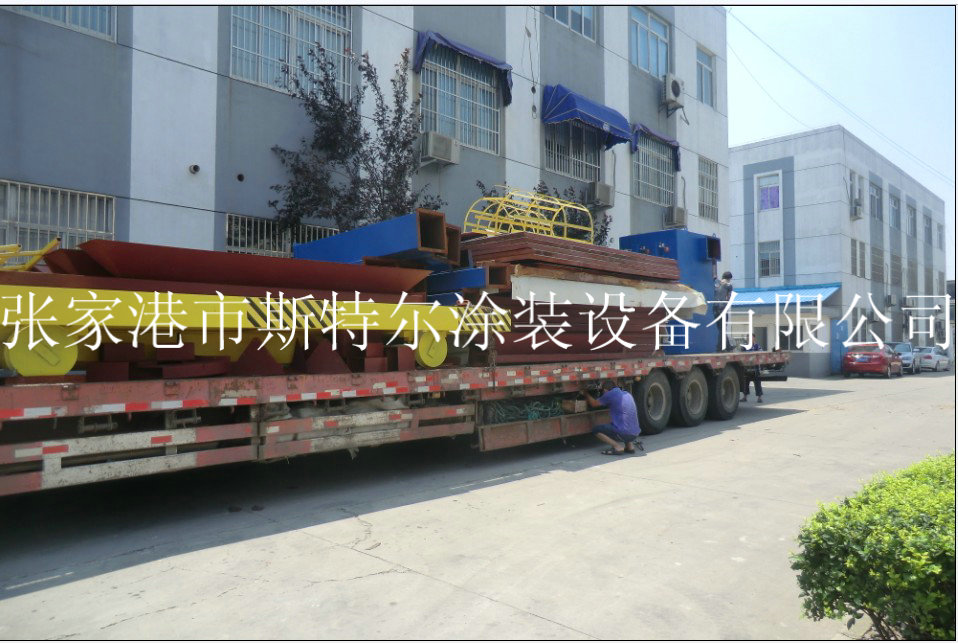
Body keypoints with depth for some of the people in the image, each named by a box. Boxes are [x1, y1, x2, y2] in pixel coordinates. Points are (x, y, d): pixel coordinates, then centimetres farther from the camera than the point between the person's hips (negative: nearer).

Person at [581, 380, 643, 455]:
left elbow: (594, 404, 8)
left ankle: (617, 447, -6)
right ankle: (629, 446, 18)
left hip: (624, 433, -8)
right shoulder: (627, 394, 15)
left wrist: (586, 394, 25)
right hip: (635, 433, 8)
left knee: (595, 430, 6)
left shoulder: (611, 394, -6)